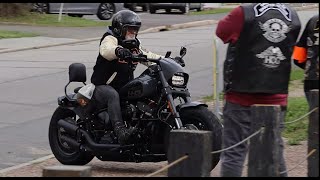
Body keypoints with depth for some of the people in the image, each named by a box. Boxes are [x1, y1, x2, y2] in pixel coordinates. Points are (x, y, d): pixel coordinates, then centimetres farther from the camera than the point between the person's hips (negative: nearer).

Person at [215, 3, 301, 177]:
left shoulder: (244, 13, -15)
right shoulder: (293, 18, 2)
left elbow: (221, 31, 1)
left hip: (241, 96, -4)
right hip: (276, 97, 4)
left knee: (235, 151, -1)